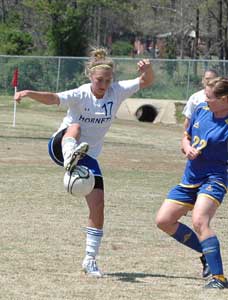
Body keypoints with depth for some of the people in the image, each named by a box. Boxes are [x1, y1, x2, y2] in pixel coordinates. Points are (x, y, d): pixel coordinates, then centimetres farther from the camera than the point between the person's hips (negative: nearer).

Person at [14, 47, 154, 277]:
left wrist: (147, 69, -28)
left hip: (89, 156, 4)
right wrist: (29, 94, -55)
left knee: (98, 206, -6)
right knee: (75, 127, -38)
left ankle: (90, 260, 6)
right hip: (60, 147, -4)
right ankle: (70, 157, -73)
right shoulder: (80, 95, -18)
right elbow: (53, 98, -35)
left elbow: (146, 82, -3)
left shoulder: (117, 91, -6)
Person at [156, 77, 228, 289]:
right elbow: (186, 138, 16)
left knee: (199, 221, -29)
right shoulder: (201, 110, 3)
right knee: (163, 220, 8)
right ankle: (209, 253, 20)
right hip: (190, 179, 8)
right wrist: (188, 148, -5)